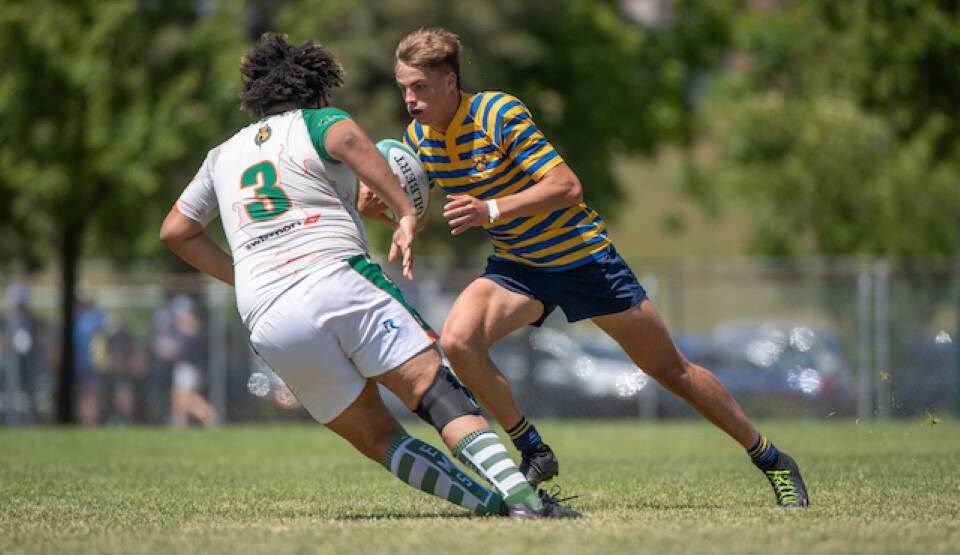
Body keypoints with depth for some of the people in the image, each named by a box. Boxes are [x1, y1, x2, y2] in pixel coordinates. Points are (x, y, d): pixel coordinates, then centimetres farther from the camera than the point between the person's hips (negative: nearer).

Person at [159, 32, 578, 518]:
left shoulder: (223, 155, 26)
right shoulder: (316, 122, 11)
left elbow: (175, 231, 35)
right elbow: (350, 140, -14)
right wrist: (407, 215, -16)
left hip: (267, 323, 4)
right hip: (339, 282, -4)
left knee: (380, 440, 7)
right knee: (437, 391, -10)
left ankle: (490, 503, -11)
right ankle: (519, 493, -32)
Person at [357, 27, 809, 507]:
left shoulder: (500, 114, -25)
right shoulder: (418, 137, -6)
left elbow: (567, 186, -29)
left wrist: (491, 209, -39)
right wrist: (374, 206, -17)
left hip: (580, 254, -5)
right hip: (517, 266, 5)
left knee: (669, 368, 3)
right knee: (457, 340, -23)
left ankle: (770, 460, 19)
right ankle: (534, 453, -7)